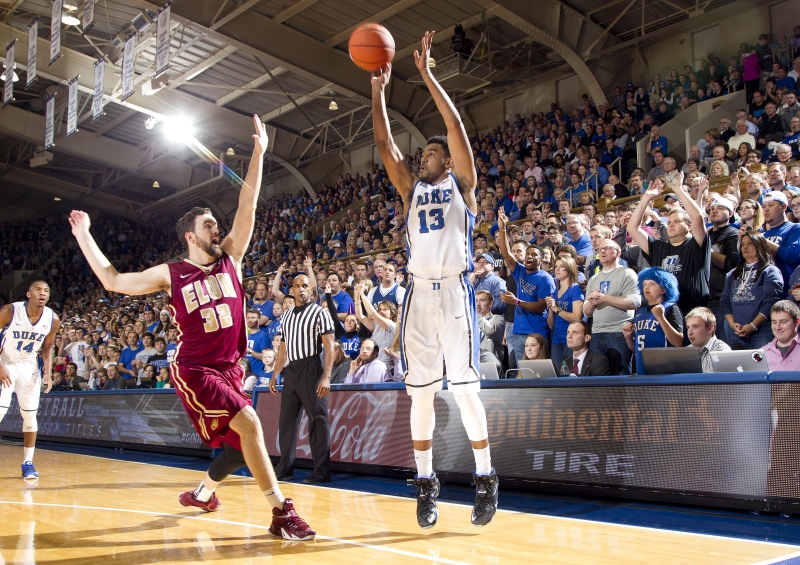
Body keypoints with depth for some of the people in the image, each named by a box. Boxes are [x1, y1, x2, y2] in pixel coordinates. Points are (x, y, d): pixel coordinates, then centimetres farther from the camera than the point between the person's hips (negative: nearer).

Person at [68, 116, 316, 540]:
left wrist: (258, 153, -9)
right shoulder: (171, 275, -2)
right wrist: (83, 234, 7)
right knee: (249, 424, -23)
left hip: (229, 368, 5)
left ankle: (202, 492, 39)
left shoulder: (230, 257, 5)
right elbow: (112, 281, 5)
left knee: (240, 443, 10)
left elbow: (247, 206, -3)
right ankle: (281, 513, -20)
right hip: (193, 370, -5)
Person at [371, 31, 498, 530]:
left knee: (465, 389, -5)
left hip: (455, 291, -4)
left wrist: (426, 74, -3)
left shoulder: (461, 184, 9)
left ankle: (486, 479, 8)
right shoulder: (413, 189, 19)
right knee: (421, 392, 4)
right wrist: (379, 90, 10)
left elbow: (456, 126, -2)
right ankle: (426, 482, 13)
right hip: (419, 293, 4)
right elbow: (385, 145, 13)